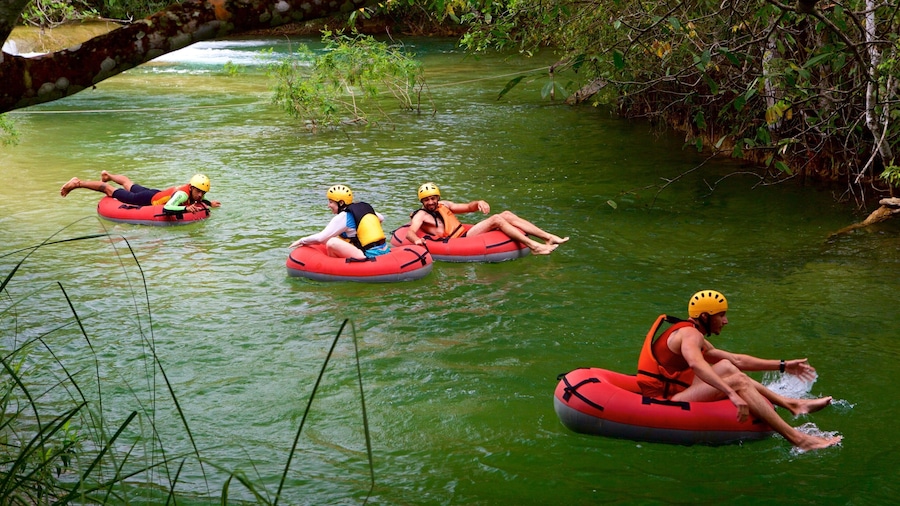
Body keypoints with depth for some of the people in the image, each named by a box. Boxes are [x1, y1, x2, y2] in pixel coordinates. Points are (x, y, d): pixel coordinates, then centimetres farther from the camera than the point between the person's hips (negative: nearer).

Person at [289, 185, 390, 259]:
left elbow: (320, 237, -7)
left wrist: (302, 241, 7)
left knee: (331, 243, -16)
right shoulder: (365, 207, 15)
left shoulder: (342, 217, -6)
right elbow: (381, 218, 31)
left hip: (371, 257, -9)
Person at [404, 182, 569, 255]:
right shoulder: (421, 215, -1)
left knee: (506, 214, -6)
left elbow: (467, 207, 22)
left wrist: (478, 203, -2)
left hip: (466, 233, 9)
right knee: (496, 219, -24)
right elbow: (409, 233, -18)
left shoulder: (443, 205, 22)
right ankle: (534, 247, -31)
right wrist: (416, 240, -43)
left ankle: (549, 237, -14)